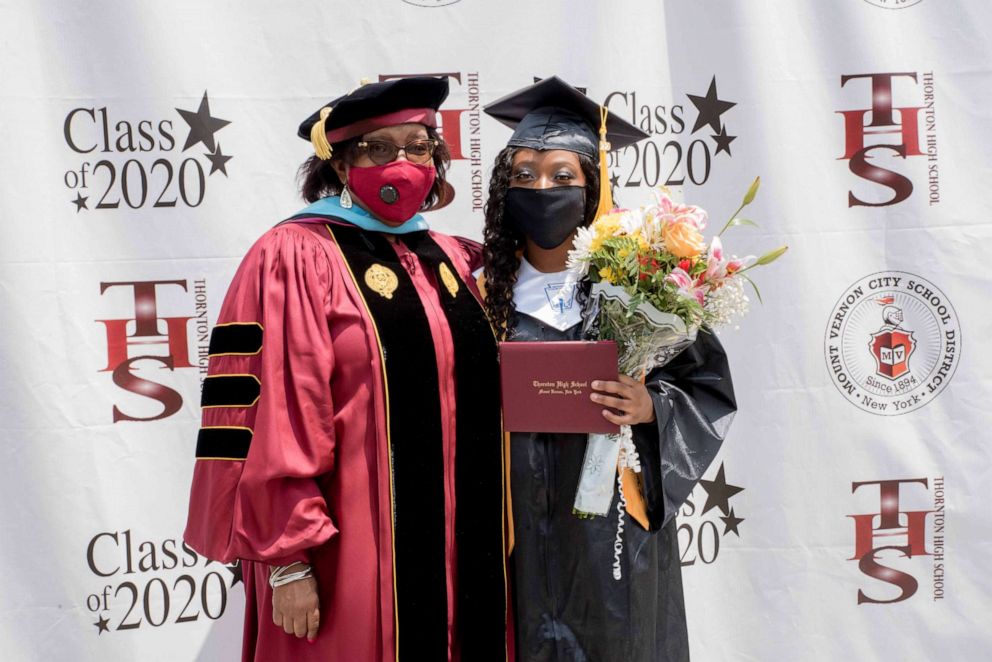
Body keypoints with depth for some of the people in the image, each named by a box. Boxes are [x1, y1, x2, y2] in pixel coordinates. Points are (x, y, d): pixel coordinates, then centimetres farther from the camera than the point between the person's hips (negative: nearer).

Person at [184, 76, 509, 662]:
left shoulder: (453, 260, 11)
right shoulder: (295, 258, -9)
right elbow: (276, 421, -15)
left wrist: (492, 540, 14)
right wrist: (287, 560, -17)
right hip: (351, 556, -6)